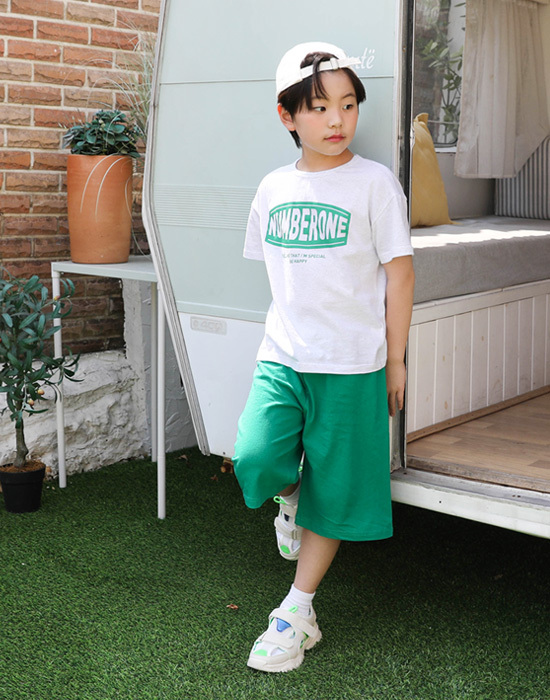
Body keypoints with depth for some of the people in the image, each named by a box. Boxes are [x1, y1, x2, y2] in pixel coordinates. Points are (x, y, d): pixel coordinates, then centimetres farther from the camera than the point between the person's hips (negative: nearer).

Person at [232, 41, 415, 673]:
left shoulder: (374, 183, -5)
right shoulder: (273, 188, 8)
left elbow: (399, 272, -2)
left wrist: (395, 360, -2)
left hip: (351, 364, -3)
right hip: (281, 357, 3)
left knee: (331, 489, 4)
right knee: (254, 461, -15)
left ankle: (297, 611, 18)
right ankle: (289, 498, 21)